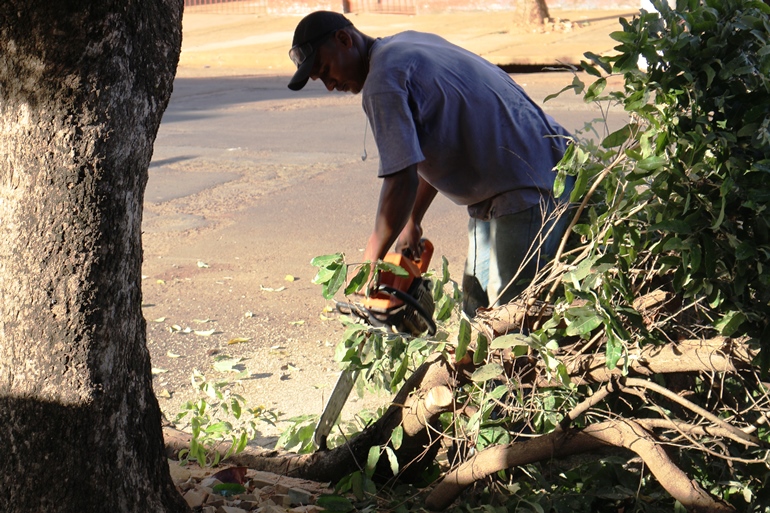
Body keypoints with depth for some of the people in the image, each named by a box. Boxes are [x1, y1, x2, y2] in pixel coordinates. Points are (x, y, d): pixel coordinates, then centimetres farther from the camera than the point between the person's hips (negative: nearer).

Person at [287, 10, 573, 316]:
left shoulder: (381, 82, -17)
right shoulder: (408, 43, 13)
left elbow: (402, 181, -24)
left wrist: (369, 265, -15)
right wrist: (412, 221, 20)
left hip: (530, 184, -11)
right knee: (476, 306, 13)